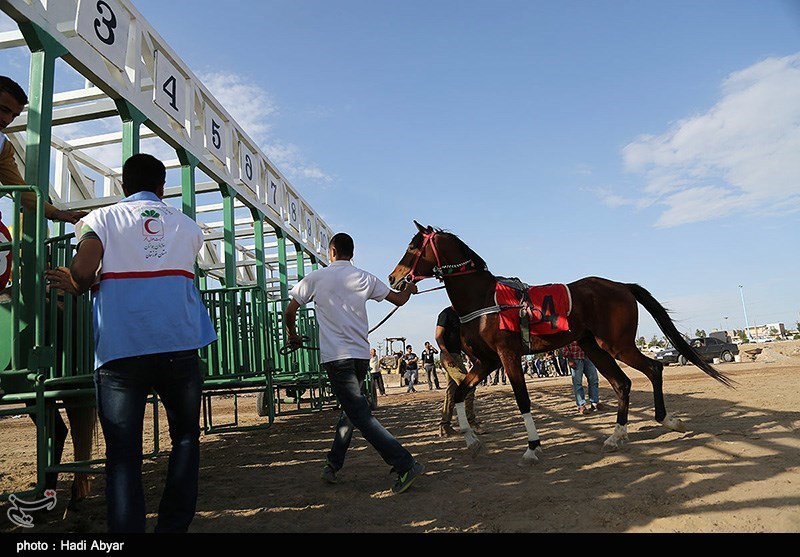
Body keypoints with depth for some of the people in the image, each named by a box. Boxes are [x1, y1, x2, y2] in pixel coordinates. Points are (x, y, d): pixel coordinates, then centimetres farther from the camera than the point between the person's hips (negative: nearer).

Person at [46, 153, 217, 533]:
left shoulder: (102, 218, 7)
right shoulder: (187, 226, 16)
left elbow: (83, 270, -9)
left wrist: (82, 285, 15)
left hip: (120, 348, -1)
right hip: (179, 346, 2)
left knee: (123, 452, 3)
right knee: (185, 436, 15)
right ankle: (173, 526, 12)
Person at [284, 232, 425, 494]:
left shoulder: (315, 278, 1)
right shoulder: (365, 278, 8)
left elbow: (290, 312, 8)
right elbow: (398, 299, 15)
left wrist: (292, 335, 28)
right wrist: (409, 289, 38)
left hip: (336, 356, -4)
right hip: (362, 355, 5)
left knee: (361, 414, -5)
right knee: (350, 409, 19)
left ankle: (406, 465, -11)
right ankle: (332, 465, 27)